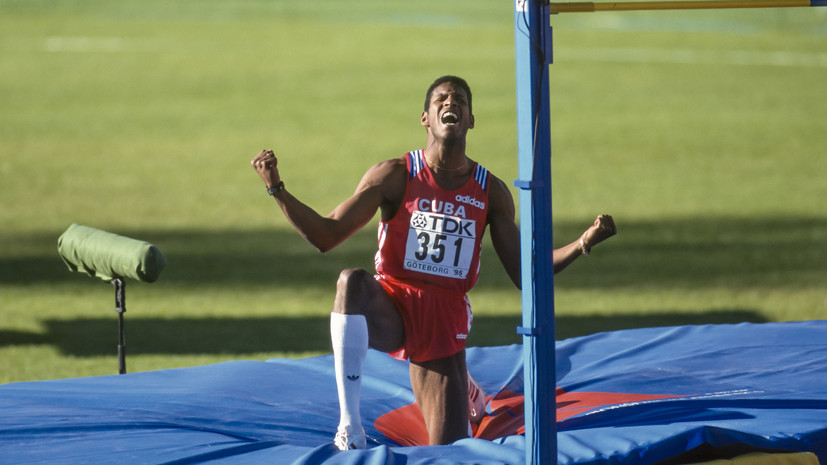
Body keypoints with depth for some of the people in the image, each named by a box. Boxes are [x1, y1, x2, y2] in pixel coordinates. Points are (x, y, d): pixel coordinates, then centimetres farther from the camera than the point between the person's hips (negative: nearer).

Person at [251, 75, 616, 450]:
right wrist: (277, 189, -18)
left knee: (449, 454, 1)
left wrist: (584, 243, -7)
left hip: (445, 319, 2)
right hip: (390, 310, -2)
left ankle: (463, 387, 43)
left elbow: (523, 274, 6)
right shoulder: (394, 176, -4)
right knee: (351, 282, -39)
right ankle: (349, 427, -37)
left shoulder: (490, 192, 3)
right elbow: (326, 237, -5)